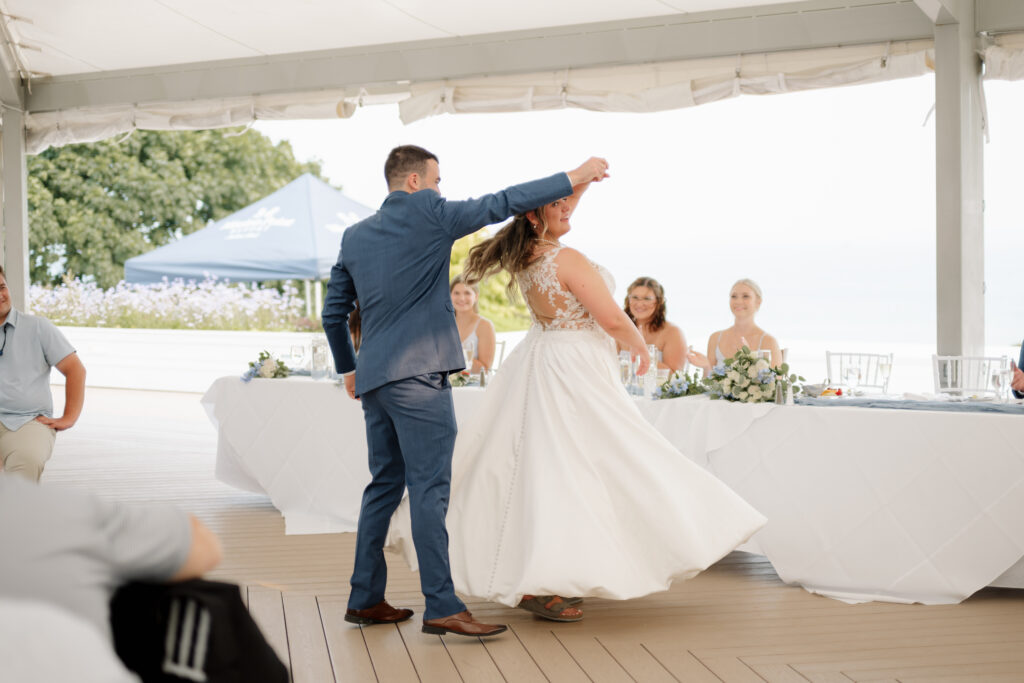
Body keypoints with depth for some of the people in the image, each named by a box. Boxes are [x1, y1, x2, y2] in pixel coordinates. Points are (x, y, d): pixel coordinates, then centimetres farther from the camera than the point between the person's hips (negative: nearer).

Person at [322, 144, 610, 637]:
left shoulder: (355, 235, 16)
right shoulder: (428, 214, -4)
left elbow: (333, 313, 19)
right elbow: (500, 204, -3)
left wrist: (348, 368, 31)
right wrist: (574, 177, 4)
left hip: (375, 376, 8)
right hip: (418, 374, -8)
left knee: (385, 485, 14)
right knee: (430, 487, -8)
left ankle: (365, 598, 18)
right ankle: (442, 607, -8)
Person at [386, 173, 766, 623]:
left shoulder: (524, 255, 5)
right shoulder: (568, 260, -19)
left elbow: (558, 213, 26)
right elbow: (613, 320, -17)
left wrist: (580, 181, 18)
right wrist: (641, 348, 0)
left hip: (539, 362, 9)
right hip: (574, 370, -9)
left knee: (533, 465, 13)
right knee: (565, 470, -7)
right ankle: (538, 586, -6)